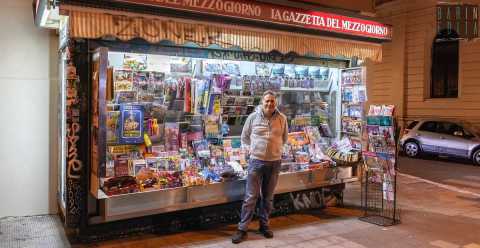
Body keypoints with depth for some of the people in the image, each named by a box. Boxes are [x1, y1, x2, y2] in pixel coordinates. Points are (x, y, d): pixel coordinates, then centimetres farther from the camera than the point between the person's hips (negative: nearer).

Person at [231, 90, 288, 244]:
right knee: (251, 197, -1)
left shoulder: (282, 119, 2)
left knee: (268, 197, 13)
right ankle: (242, 229, 7)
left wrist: (276, 149, 12)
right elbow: (244, 137, 10)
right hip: (256, 161, -2)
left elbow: (284, 138, 17)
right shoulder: (253, 117, -2)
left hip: (274, 162, 2)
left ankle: (264, 225, 28)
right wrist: (249, 149, 3)